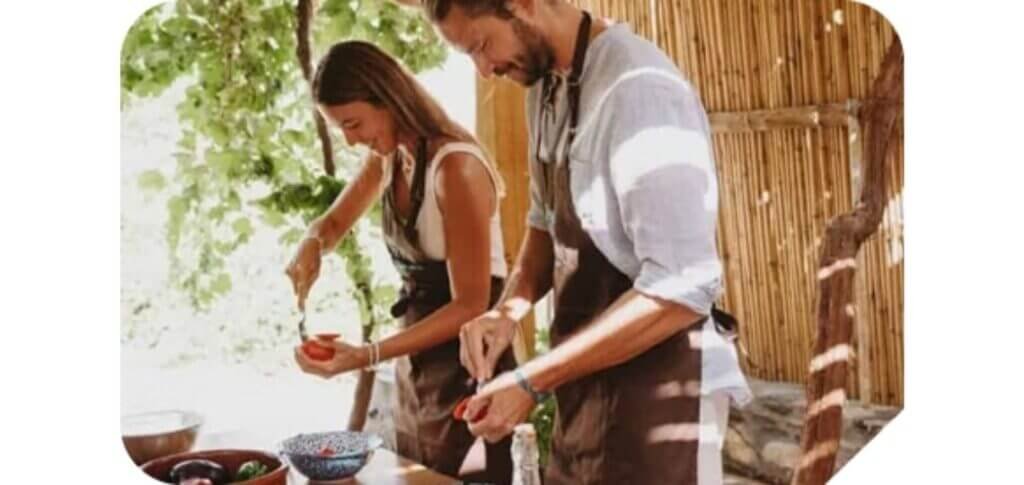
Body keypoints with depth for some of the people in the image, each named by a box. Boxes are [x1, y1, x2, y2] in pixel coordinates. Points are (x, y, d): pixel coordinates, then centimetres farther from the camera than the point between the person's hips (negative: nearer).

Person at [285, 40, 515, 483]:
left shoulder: (456, 168, -23)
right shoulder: (387, 158, 2)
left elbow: (470, 305, -22)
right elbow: (335, 221, 18)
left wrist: (366, 356, -28)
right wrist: (312, 244, -8)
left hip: (467, 362, -8)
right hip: (416, 361, 8)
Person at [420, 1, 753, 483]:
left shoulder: (638, 89, -22)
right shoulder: (547, 86, 5)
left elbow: (681, 288, -25)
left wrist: (531, 381, -20)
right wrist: (509, 308, -2)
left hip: (656, 391, -8)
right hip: (589, 387, 8)